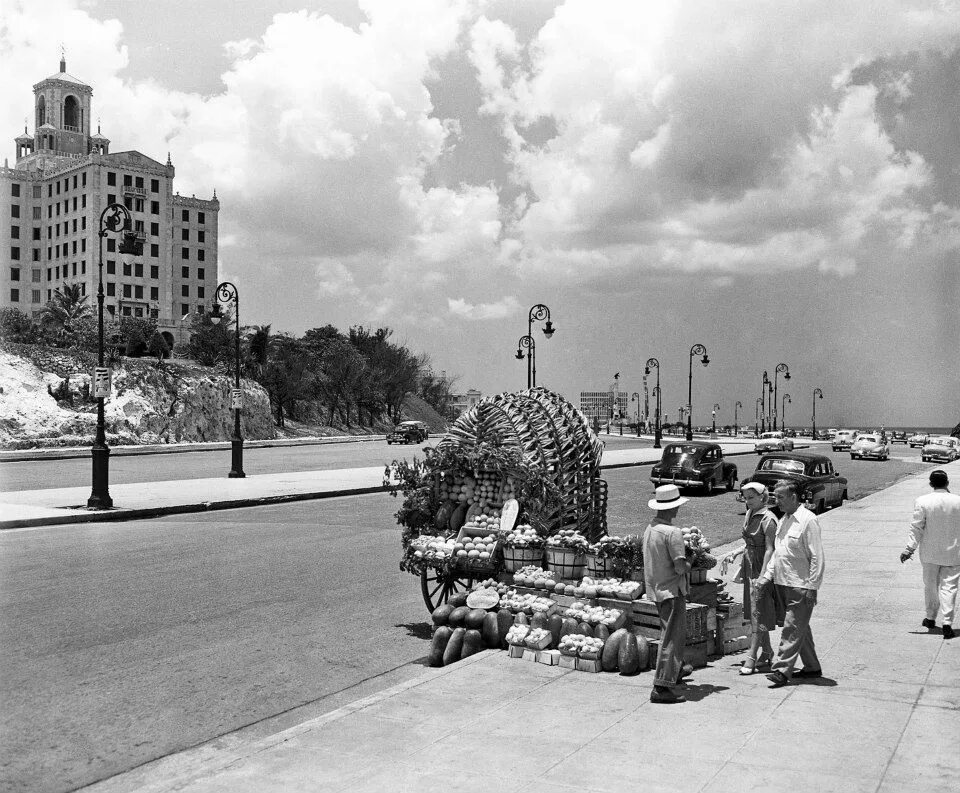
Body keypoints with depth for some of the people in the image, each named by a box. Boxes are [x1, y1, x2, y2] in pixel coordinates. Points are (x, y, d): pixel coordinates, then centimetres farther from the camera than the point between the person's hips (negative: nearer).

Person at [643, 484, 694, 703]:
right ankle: (661, 686, -6)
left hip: (655, 589, 9)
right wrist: (688, 566, -1)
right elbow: (680, 566, -23)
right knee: (672, 637, -5)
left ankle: (676, 669, 44)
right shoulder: (672, 532, -21)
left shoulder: (650, 528, 6)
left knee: (669, 632, 25)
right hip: (671, 590, -9)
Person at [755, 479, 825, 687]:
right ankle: (812, 667, 27)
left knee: (792, 629, -7)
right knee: (800, 628, 16)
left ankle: (782, 670, -5)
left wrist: (811, 587, -17)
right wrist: (766, 577, 12)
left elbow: (817, 558, -15)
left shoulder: (807, 520, -13)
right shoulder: (782, 520, 12)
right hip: (783, 584, 9)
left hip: (800, 586, -9)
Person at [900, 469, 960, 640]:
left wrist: (910, 549, -7)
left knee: (930, 586, 15)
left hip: (930, 554, 0)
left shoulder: (923, 502, -11)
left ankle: (931, 618, 28)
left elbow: (917, 528, -11)